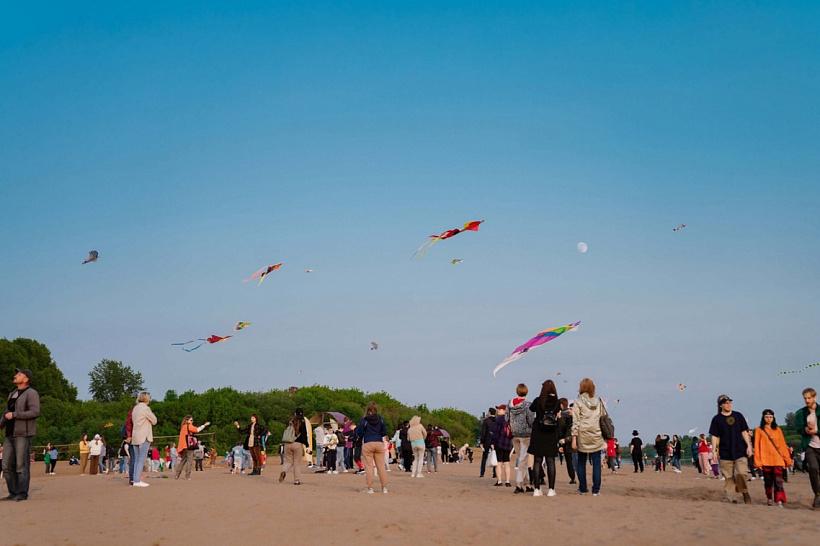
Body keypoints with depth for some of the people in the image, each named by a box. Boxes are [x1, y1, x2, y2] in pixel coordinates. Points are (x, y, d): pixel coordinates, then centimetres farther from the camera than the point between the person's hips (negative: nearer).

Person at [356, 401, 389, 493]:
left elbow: (359, 434, -2)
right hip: (379, 443, 3)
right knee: (381, 466, 6)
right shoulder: (380, 419, 4)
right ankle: (384, 487, 6)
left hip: (368, 444, -3)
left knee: (368, 466, 1)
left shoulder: (364, 420, -5)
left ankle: (370, 487, -2)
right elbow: (384, 433, 9)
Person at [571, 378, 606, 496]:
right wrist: (604, 436, 10)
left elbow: (576, 421, -5)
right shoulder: (598, 401, 8)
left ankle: (583, 489, 11)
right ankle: (596, 490, -1)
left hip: (582, 435, -2)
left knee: (581, 462, 8)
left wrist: (574, 438, -4)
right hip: (596, 435, 2)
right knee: (596, 462, 2)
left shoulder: (578, 401, -1)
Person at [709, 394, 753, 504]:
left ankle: (745, 492, 10)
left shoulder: (738, 416, 9)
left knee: (741, 473, -14)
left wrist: (749, 446, 4)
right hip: (725, 453, -1)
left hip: (740, 451, 1)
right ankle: (730, 500, 5)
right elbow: (714, 436, 4)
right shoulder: (716, 419, 4)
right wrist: (714, 451, -2)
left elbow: (744, 432, 12)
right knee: (729, 477, -1)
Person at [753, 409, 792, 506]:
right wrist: (758, 461, -3)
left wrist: (787, 459, 8)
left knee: (778, 481, -11)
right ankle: (769, 499, 22)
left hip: (778, 460, 0)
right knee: (768, 482, 6)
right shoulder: (759, 430, 6)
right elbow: (757, 446, 3)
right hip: (766, 460, 0)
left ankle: (779, 502, -18)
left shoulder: (778, 430, 12)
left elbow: (783, 445, 12)